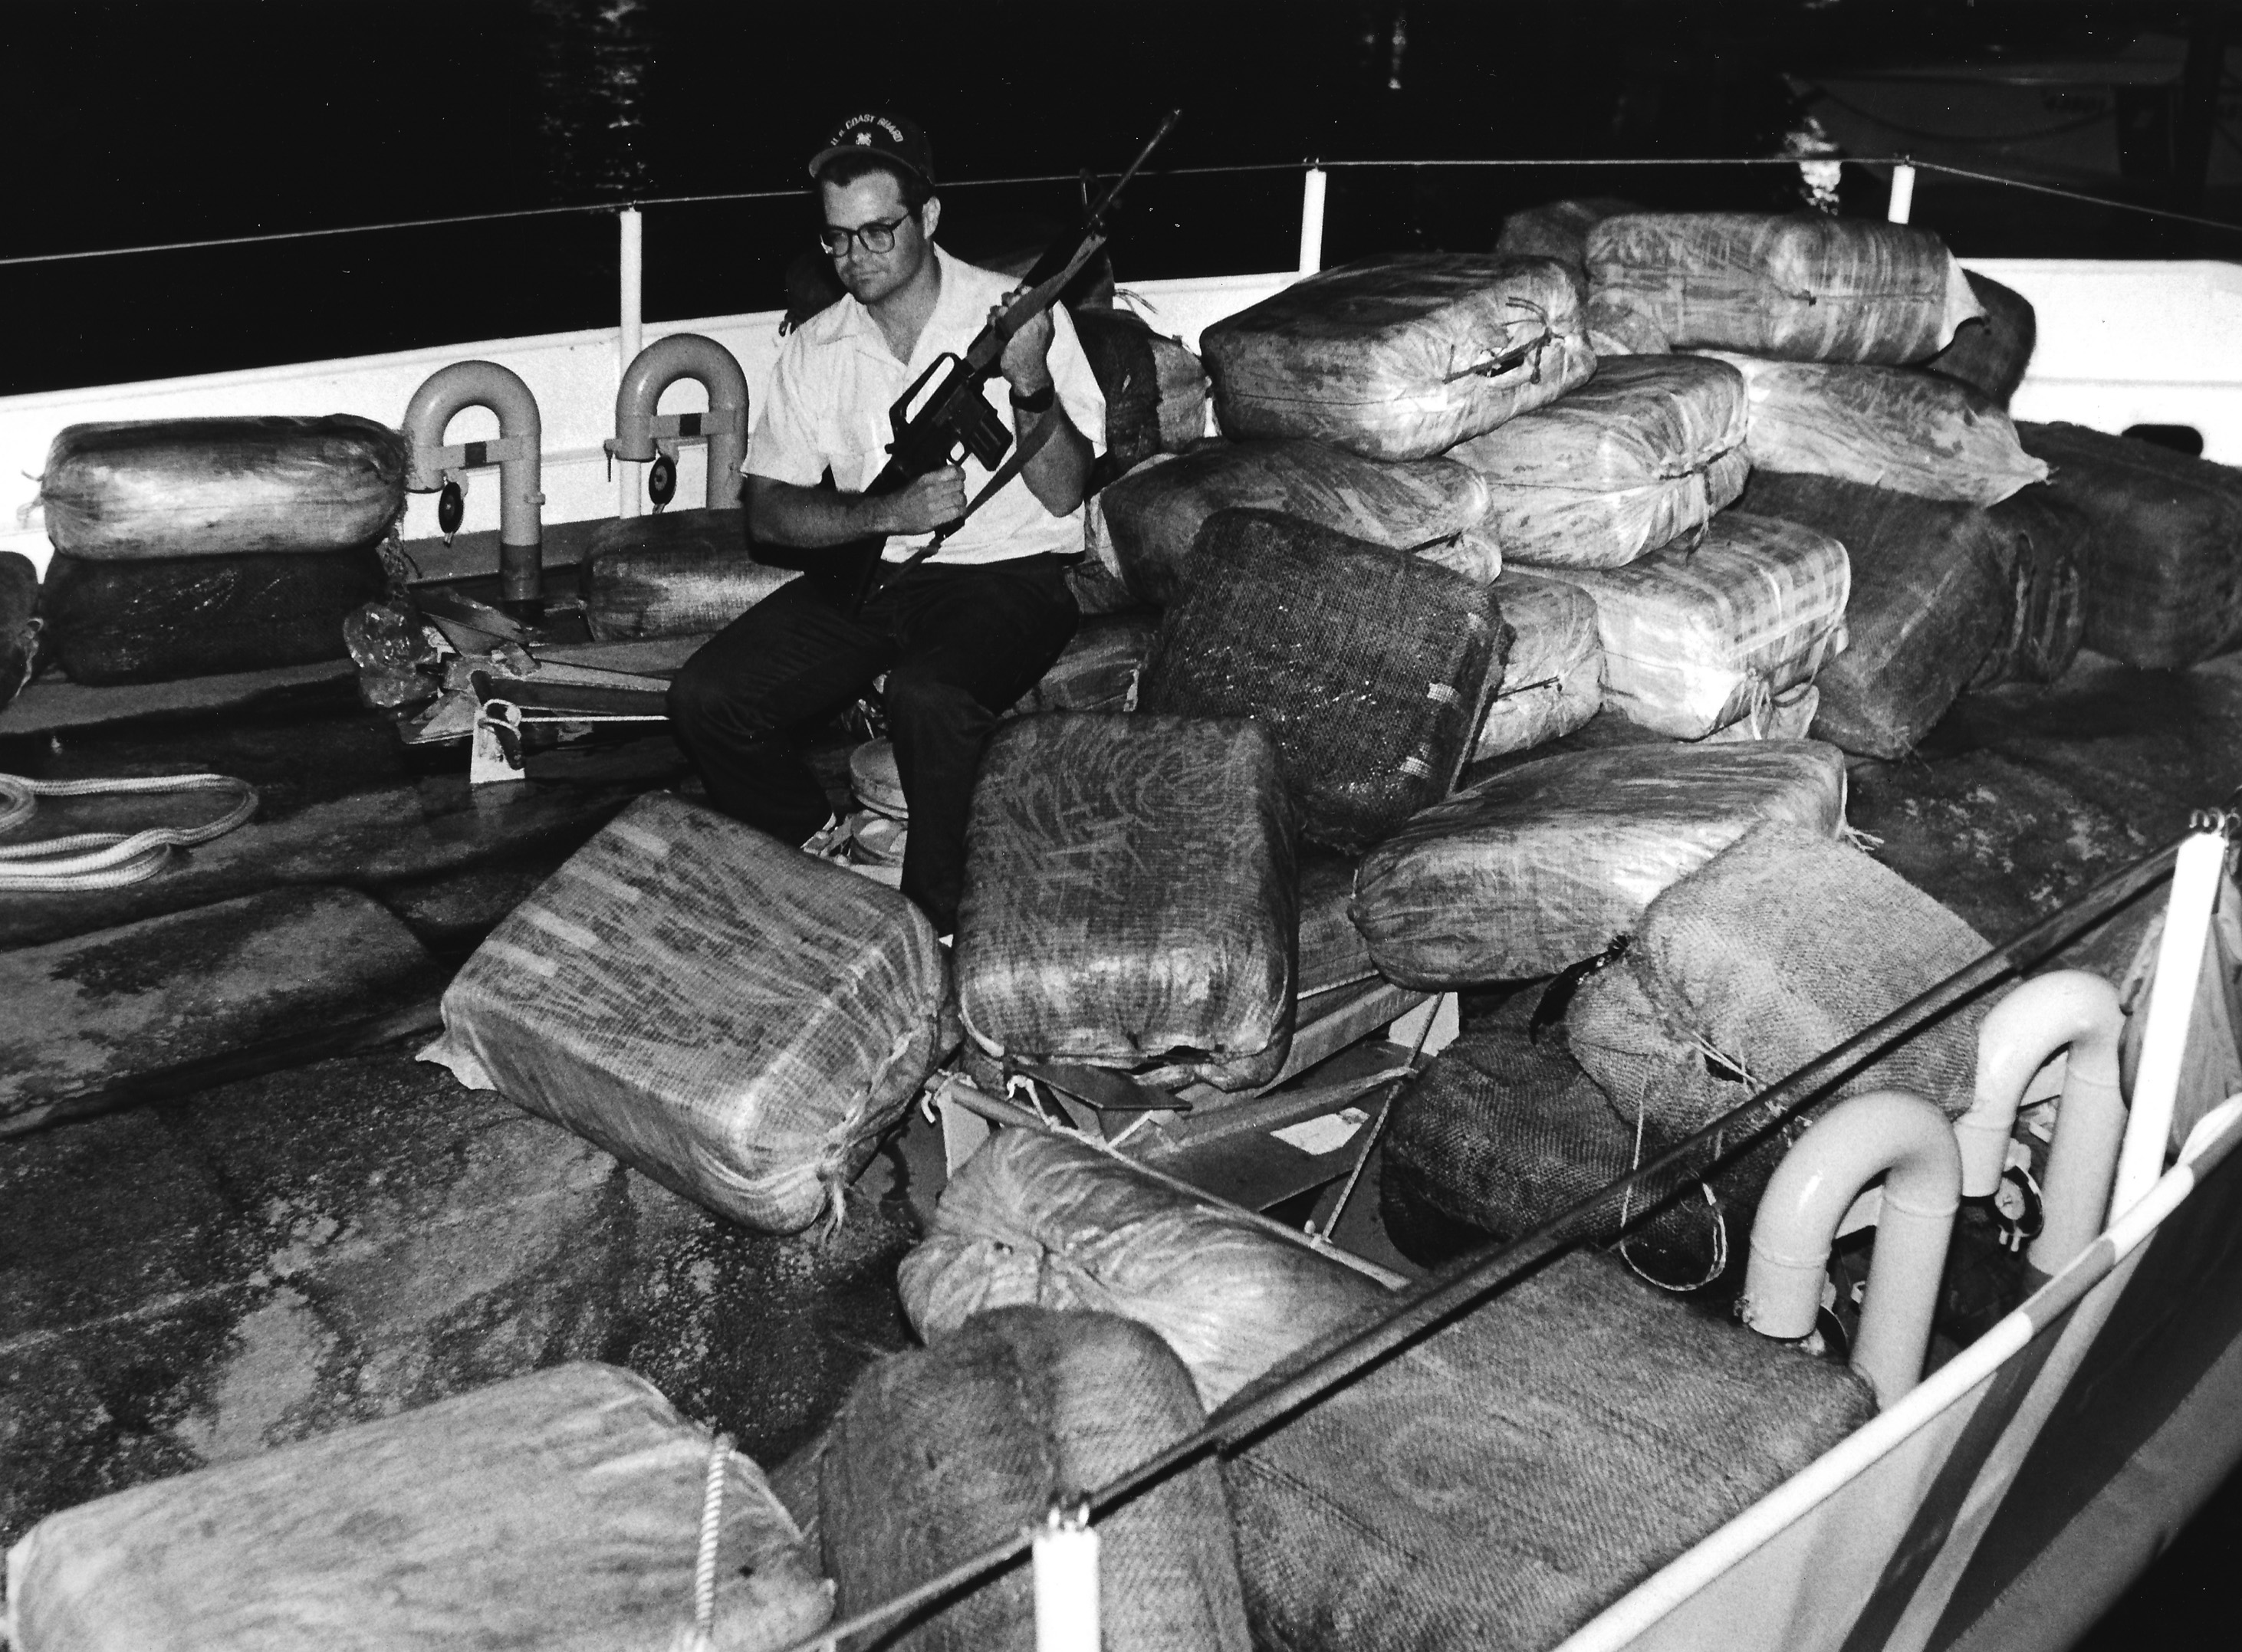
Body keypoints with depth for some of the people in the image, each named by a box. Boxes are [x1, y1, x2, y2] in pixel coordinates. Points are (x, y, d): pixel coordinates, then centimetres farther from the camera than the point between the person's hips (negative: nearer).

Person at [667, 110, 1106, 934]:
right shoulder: (815, 347, 6)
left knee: (928, 699, -36)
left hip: (1005, 569, -4)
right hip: (866, 568, 5)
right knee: (705, 698, -14)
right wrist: (890, 512, -17)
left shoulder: (1020, 315, -5)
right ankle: (817, 845, 12)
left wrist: (1030, 385, -28)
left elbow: (1062, 495, -9)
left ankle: (936, 923, -15)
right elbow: (769, 512, 1)